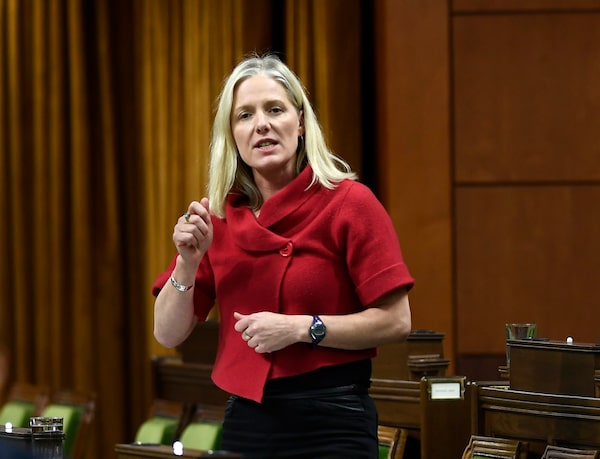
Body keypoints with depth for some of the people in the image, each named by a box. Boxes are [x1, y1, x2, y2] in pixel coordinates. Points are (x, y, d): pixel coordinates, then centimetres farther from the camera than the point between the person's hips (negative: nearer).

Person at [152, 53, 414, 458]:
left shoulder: (349, 203, -7)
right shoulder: (217, 215, 5)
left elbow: (395, 321, -10)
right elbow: (169, 334, 5)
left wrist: (301, 328, -18)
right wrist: (188, 262, -11)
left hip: (330, 423, -4)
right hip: (246, 417, 4)